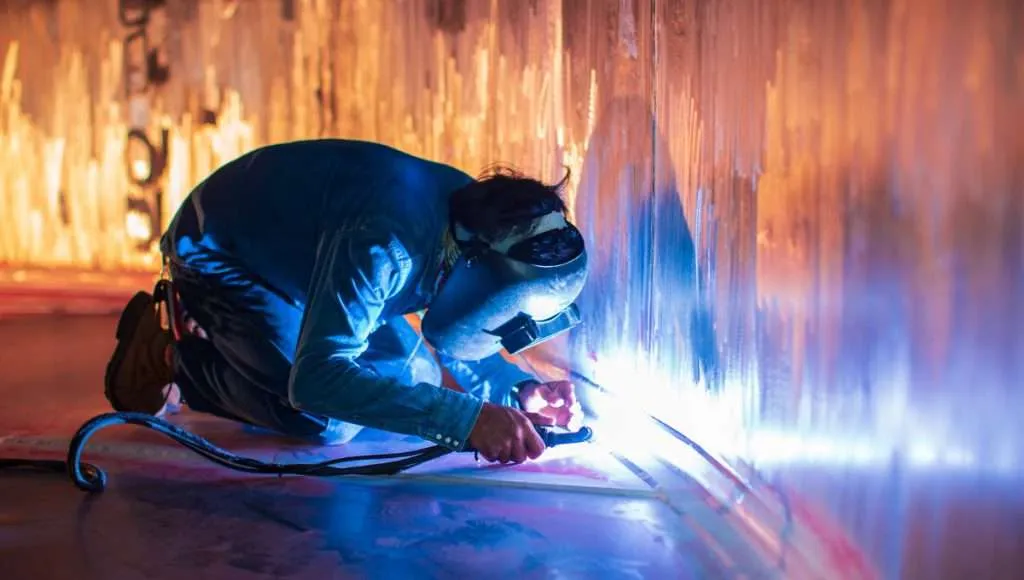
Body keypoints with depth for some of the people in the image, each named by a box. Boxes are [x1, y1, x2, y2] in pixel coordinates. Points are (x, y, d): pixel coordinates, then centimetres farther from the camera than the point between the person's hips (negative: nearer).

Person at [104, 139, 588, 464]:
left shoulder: (475, 215, -15)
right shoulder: (387, 238, -41)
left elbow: (457, 338, 1)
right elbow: (316, 378, -45)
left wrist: (519, 392, -18)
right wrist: (466, 418, -49)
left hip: (291, 255, 8)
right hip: (213, 252, -8)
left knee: (415, 380, 5)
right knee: (328, 421, -21)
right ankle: (168, 351, 0)